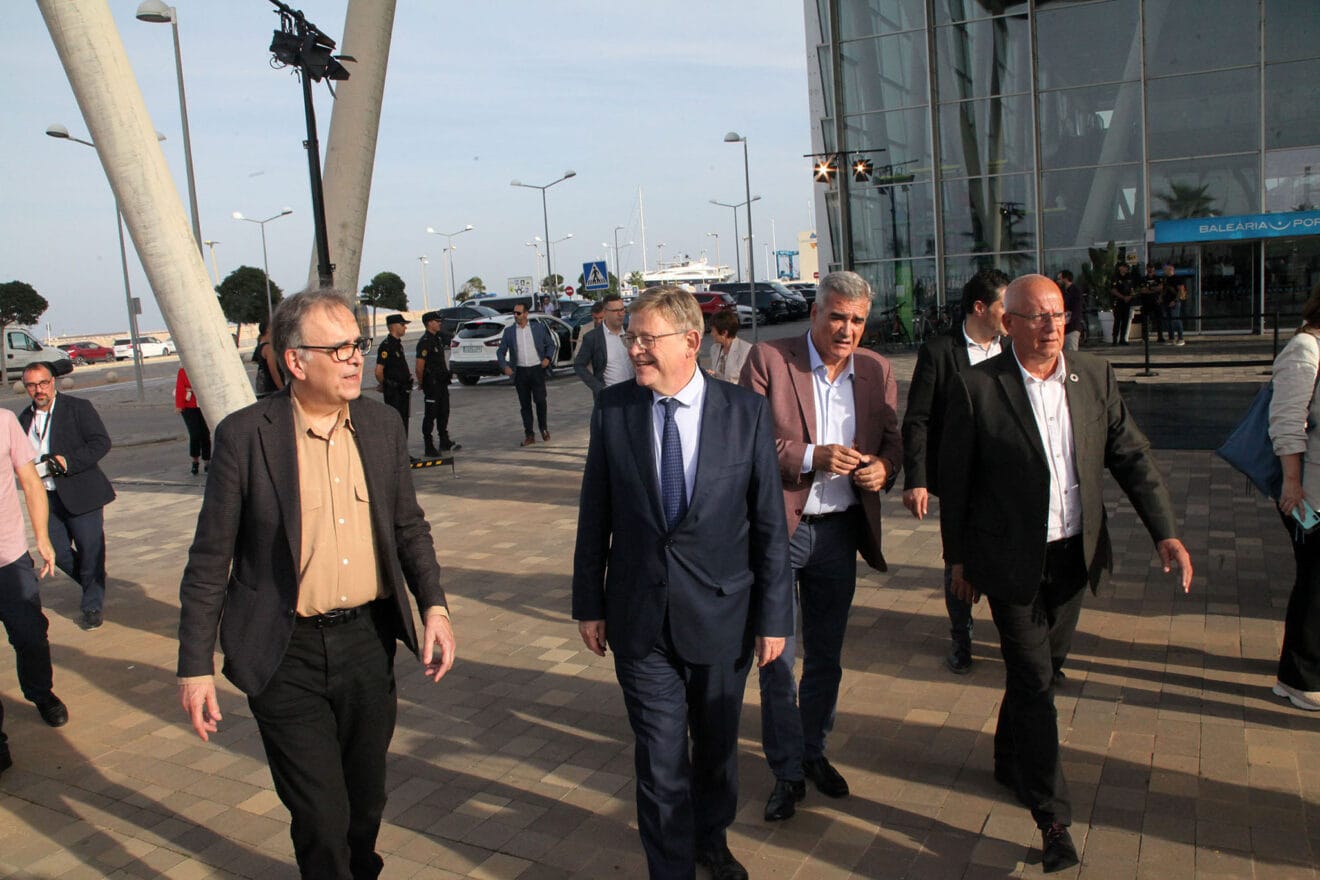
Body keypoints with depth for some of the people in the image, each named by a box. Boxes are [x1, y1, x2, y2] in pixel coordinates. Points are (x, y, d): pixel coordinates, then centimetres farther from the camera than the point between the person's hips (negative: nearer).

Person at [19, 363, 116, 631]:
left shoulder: (78, 408, -5)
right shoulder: (24, 418, 11)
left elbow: (101, 442, -12)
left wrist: (68, 461, -22)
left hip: (81, 493, -5)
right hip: (47, 497, 5)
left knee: (90, 551, 0)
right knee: (58, 553, 6)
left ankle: (93, 605, 15)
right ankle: (94, 586, 30)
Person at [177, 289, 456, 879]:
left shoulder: (381, 426, 2)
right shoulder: (245, 435, -11)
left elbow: (409, 527, 10)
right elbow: (211, 558, -6)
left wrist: (433, 606, -3)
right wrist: (195, 666, -5)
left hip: (368, 642, 4)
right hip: (288, 657, -4)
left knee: (366, 801, 20)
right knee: (321, 818, 2)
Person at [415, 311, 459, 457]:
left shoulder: (439, 338, 14)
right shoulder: (425, 342, -15)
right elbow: (420, 365, -18)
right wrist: (421, 383, -11)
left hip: (442, 382, 9)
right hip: (431, 383, -9)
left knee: (444, 412, 15)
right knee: (430, 415, -3)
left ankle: (445, 443, 26)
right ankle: (429, 447, 2)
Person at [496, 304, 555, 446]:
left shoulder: (538, 327, 3)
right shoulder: (509, 331, 5)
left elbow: (550, 345, 10)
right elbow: (500, 351, 7)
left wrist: (548, 358, -8)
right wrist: (504, 366, -9)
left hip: (537, 369, -1)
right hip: (520, 372, 2)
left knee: (540, 400, -6)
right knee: (525, 404, 4)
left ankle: (544, 429, 17)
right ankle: (529, 435, 11)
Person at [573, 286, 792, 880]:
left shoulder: (746, 413, -8)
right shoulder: (612, 409, -5)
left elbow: (769, 523, -4)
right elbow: (594, 514, 2)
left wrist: (774, 615, -3)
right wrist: (589, 603, 4)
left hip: (720, 614, 0)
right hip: (640, 617, 0)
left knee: (717, 746, 20)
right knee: (660, 760, 7)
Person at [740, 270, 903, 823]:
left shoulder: (877, 372, 5)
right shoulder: (768, 360, -9)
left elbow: (893, 442, 11)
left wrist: (883, 467, -12)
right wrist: (810, 458, -25)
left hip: (840, 530, 4)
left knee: (826, 655, 17)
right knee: (776, 655, 3)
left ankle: (814, 752, 38)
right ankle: (786, 771, 20)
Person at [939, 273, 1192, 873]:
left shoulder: (1095, 378, 1)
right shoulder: (977, 388, -13)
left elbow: (1131, 457, 5)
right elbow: (955, 479, -6)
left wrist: (1165, 531, -5)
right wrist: (958, 557, -1)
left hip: (1074, 556, 5)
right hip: (1011, 562, -5)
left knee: (1038, 669, 20)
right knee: (1035, 683, 0)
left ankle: (1010, 762, 44)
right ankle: (1052, 815, 12)